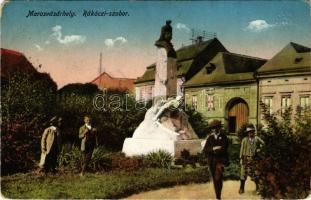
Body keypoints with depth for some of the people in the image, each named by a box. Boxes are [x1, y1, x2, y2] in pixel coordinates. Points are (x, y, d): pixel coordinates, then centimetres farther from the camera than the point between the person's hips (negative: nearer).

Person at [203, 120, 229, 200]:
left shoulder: (223, 137, 0)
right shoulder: (210, 138, 10)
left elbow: (223, 149, -8)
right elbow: (205, 150, 2)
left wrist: (212, 151, -8)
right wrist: (213, 149, -15)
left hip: (220, 160, -4)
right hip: (211, 161, 4)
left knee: (218, 178, -19)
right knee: (215, 179, 10)